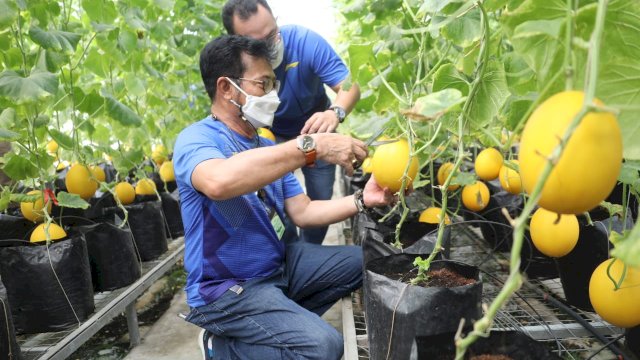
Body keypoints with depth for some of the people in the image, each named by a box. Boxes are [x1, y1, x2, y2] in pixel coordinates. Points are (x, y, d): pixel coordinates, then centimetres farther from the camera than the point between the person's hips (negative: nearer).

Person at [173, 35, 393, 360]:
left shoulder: (267, 148, 9)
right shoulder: (196, 138, -17)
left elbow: (302, 212, 6)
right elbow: (218, 182, -42)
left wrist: (362, 200, -8)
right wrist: (312, 145, -39)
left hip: (279, 264, 9)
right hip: (227, 288, -8)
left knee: (364, 262, 12)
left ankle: (282, 321, 11)